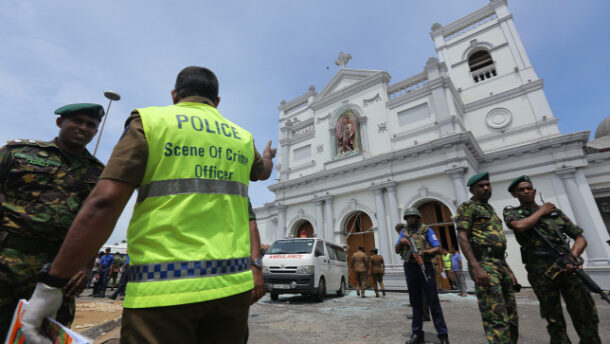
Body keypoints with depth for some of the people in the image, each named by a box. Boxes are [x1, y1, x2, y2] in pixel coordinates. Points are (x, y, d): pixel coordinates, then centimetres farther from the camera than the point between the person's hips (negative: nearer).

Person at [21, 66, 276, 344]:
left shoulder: (150, 121, 2)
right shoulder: (242, 138, 13)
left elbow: (104, 203, -8)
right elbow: (263, 172, 34)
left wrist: (50, 284, 0)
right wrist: (267, 156, 57)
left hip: (164, 287, -4)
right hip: (231, 282, 5)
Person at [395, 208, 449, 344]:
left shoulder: (427, 230, 1)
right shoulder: (404, 232, 10)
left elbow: (438, 249, -5)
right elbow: (397, 250, 9)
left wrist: (424, 252, -22)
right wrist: (401, 242, -11)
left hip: (425, 267, -3)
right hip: (410, 269, 3)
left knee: (433, 302, 0)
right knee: (415, 302, 11)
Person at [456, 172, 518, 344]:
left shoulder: (490, 209, 24)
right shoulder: (467, 207, -2)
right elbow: (462, 238, -13)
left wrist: (508, 269, 20)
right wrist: (476, 268, -23)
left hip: (500, 264, 9)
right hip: (483, 263, -9)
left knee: (511, 318, 11)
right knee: (497, 319, -13)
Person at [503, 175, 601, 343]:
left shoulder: (554, 211, 13)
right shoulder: (511, 212, 5)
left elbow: (580, 238, 12)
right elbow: (520, 226, -18)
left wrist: (573, 257, -8)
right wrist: (540, 211, -2)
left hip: (566, 268, 3)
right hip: (541, 273, -2)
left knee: (586, 317, 7)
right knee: (554, 321, 7)